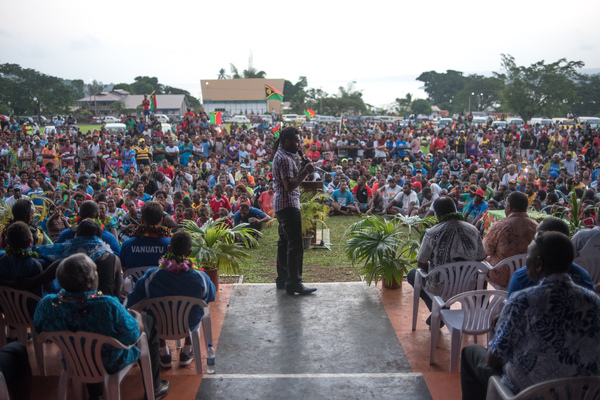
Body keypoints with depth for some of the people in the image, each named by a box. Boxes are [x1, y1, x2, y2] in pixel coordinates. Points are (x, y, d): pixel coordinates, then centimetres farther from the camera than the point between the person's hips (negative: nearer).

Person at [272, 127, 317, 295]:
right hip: (289, 205, -11)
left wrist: (302, 169, 7)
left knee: (284, 243, 15)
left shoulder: (282, 156, 17)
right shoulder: (284, 158, -16)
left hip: (282, 205, 11)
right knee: (295, 245, -9)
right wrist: (305, 172, -18)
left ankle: (282, 279, 23)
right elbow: (290, 186, -24)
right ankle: (293, 283, -5)